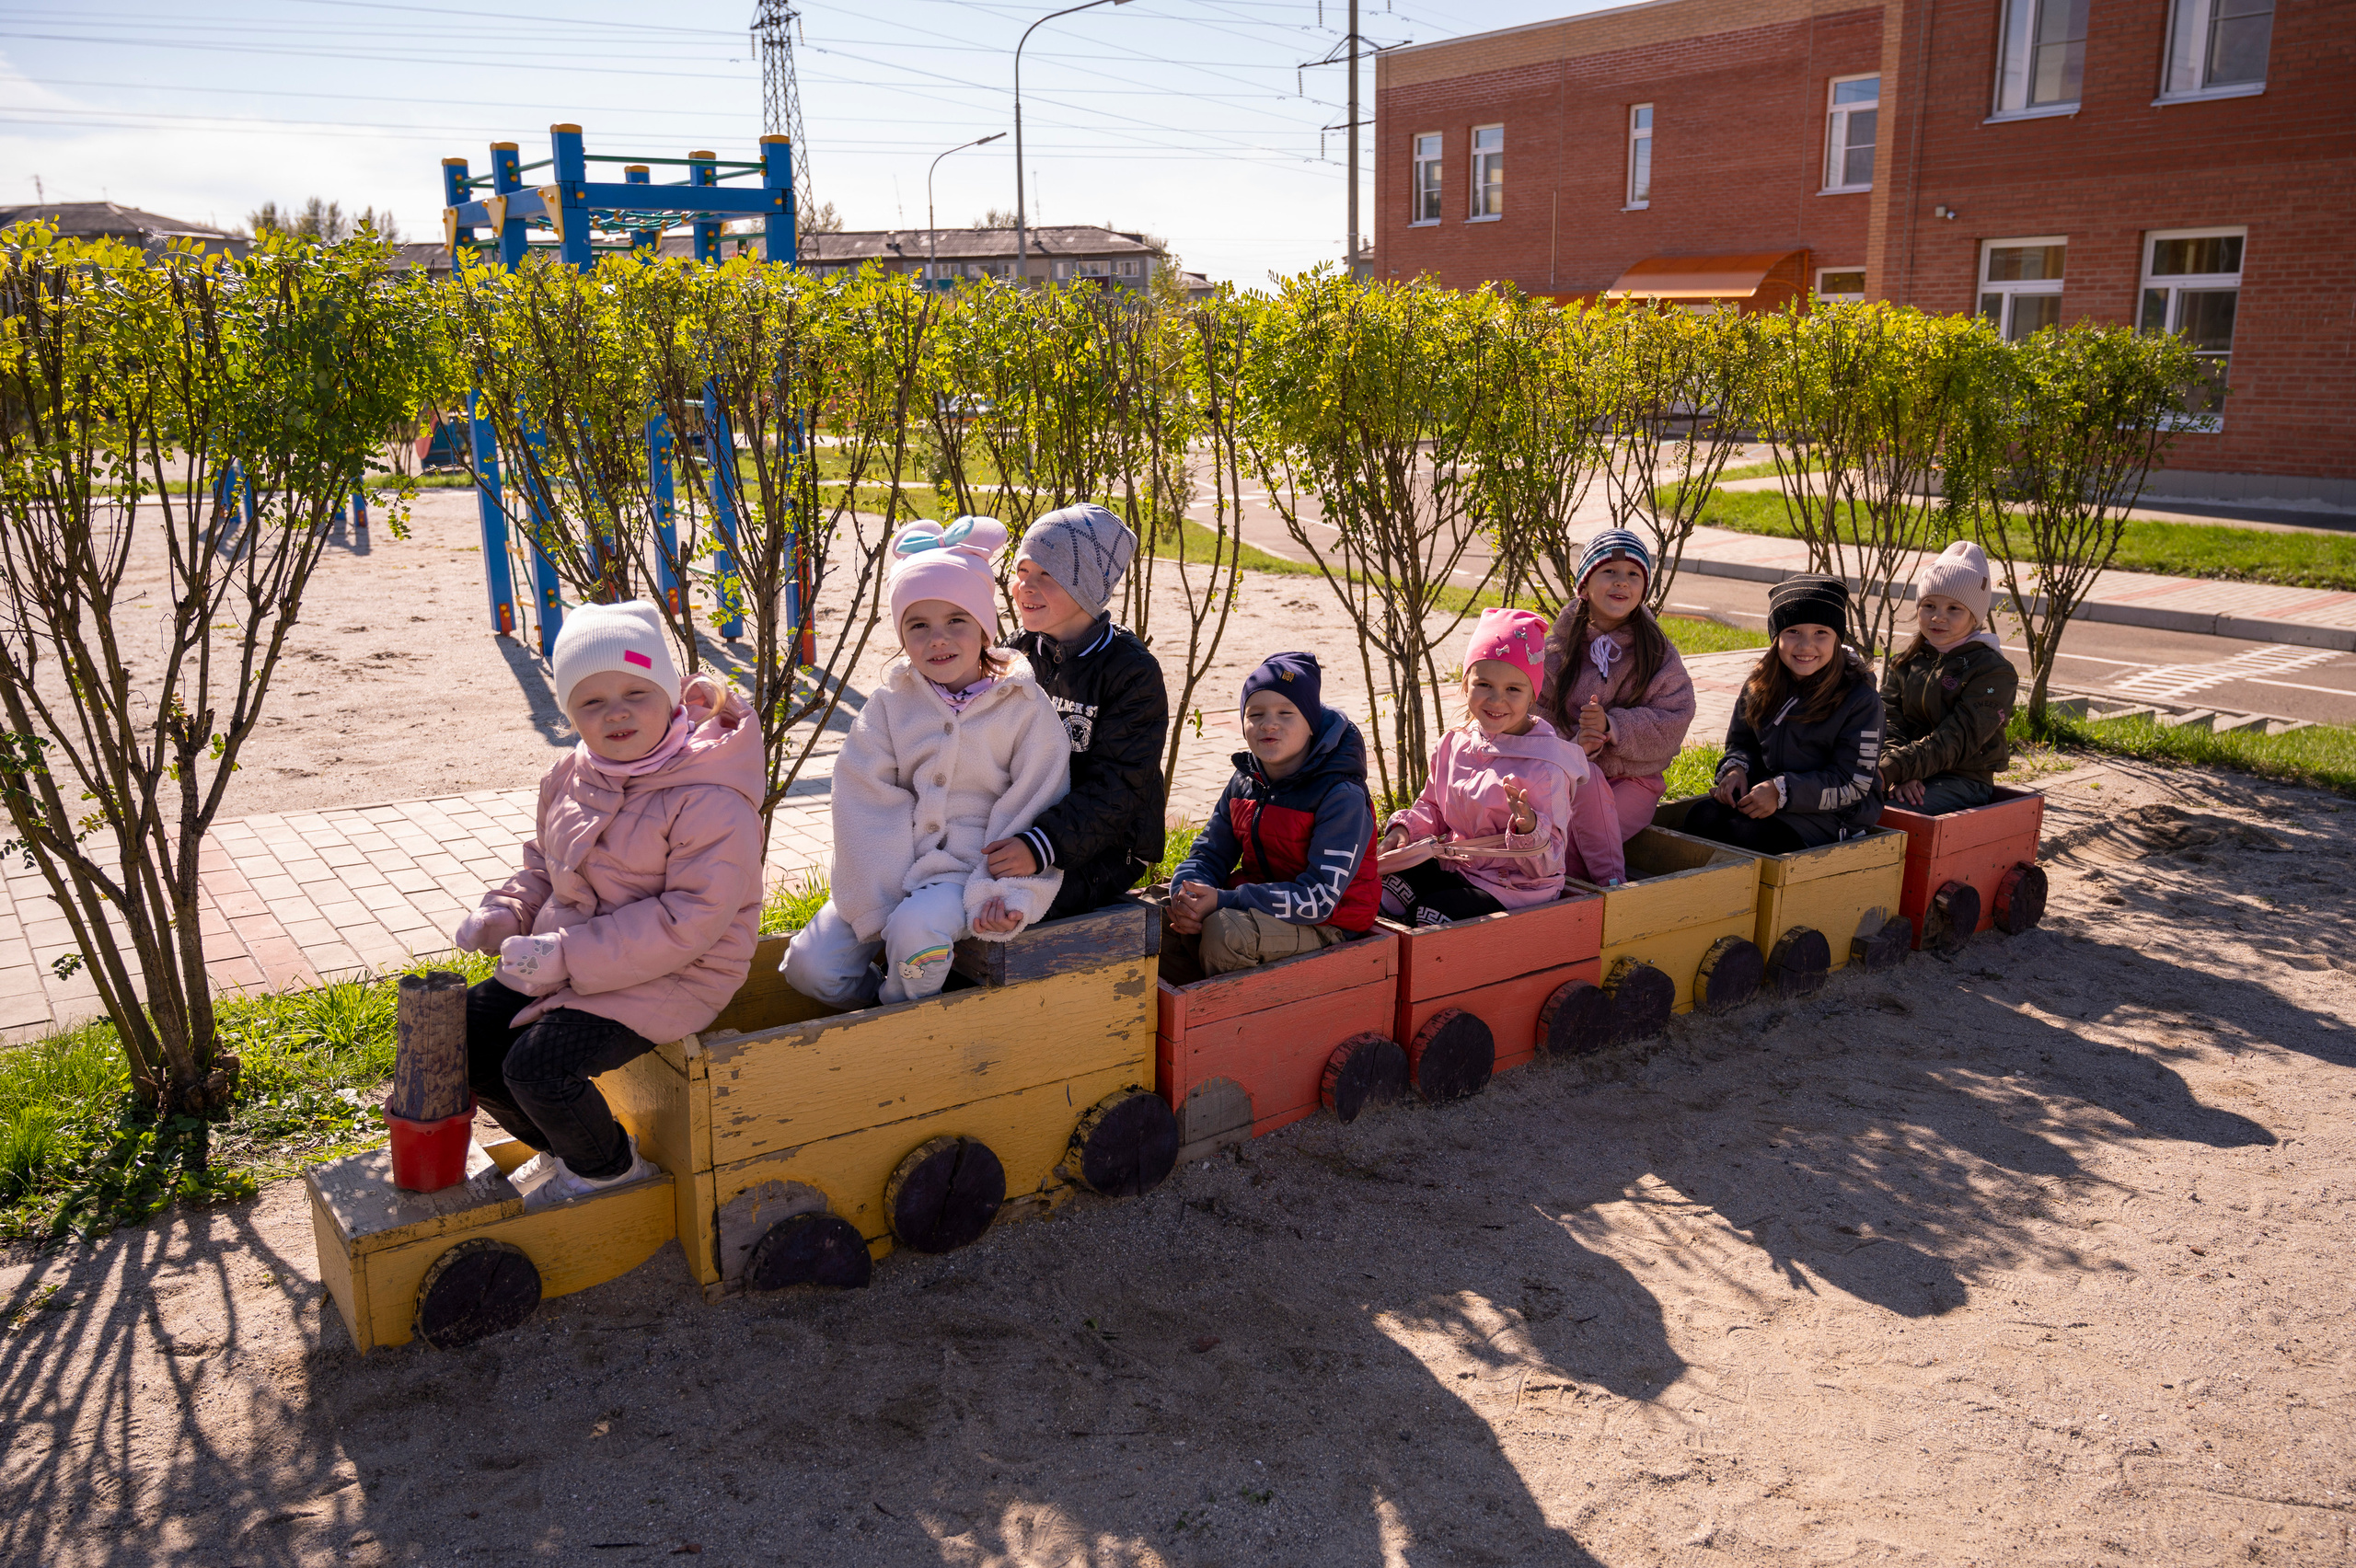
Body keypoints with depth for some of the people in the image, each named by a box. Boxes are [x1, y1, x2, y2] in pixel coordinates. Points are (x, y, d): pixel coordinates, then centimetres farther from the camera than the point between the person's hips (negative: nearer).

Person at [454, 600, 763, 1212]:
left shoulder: (710, 800, -21)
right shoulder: (572, 777, 5)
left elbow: (692, 919, -26)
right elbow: (542, 863, 21)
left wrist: (567, 955, -26)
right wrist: (504, 913, -2)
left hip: (668, 978, -8)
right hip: (561, 962, 9)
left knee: (537, 1066, -23)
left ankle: (610, 1167, 9)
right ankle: (561, 1147, 25)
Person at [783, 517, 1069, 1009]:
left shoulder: (1026, 708, -4)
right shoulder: (891, 701, 2)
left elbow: (1032, 812, -5)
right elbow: (868, 806, -4)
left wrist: (1009, 895, -19)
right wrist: (877, 907, -13)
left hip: (968, 870, -3)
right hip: (893, 868, 3)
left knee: (917, 931, -33)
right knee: (809, 966, -14)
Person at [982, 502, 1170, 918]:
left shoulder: (1133, 671, -14)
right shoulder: (1019, 651, 6)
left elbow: (1116, 788, -22)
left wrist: (1041, 845, -36)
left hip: (1104, 847, -6)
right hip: (1024, 826, 6)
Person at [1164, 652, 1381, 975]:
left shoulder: (1343, 796, -18)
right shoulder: (1244, 782, 5)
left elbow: (1319, 898, -24)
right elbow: (1207, 854, 7)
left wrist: (1223, 901, -28)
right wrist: (1186, 898, -19)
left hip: (1325, 927, -7)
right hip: (1257, 907, 7)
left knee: (1224, 929, -31)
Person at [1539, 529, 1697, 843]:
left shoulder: (1658, 653, 4)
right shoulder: (1555, 649, 5)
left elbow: (1671, 726, -4)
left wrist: (1611, 726, -19)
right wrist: (1574, 746, -21)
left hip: (1631, 780, -1)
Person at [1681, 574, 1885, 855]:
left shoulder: (1859, 698, -9)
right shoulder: (1760, 686, 7)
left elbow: (1854, 783, -12)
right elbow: (1742, 743, 21)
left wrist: (1782, 791, -22)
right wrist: (1736, 770, -5)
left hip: (1831, 815, -5)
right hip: (1762, 794, 5)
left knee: (1744, 832, -32)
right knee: (1702, 816, -25)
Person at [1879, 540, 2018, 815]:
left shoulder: (1994, 672, -5)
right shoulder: (1903, 663, 13)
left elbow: (1954, 742, -15)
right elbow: (1890, 726, 1)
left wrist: (1891, 771, -27)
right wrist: (1901, 777, -20)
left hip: (1963, 780, -5)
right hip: (1913, 779, 5)